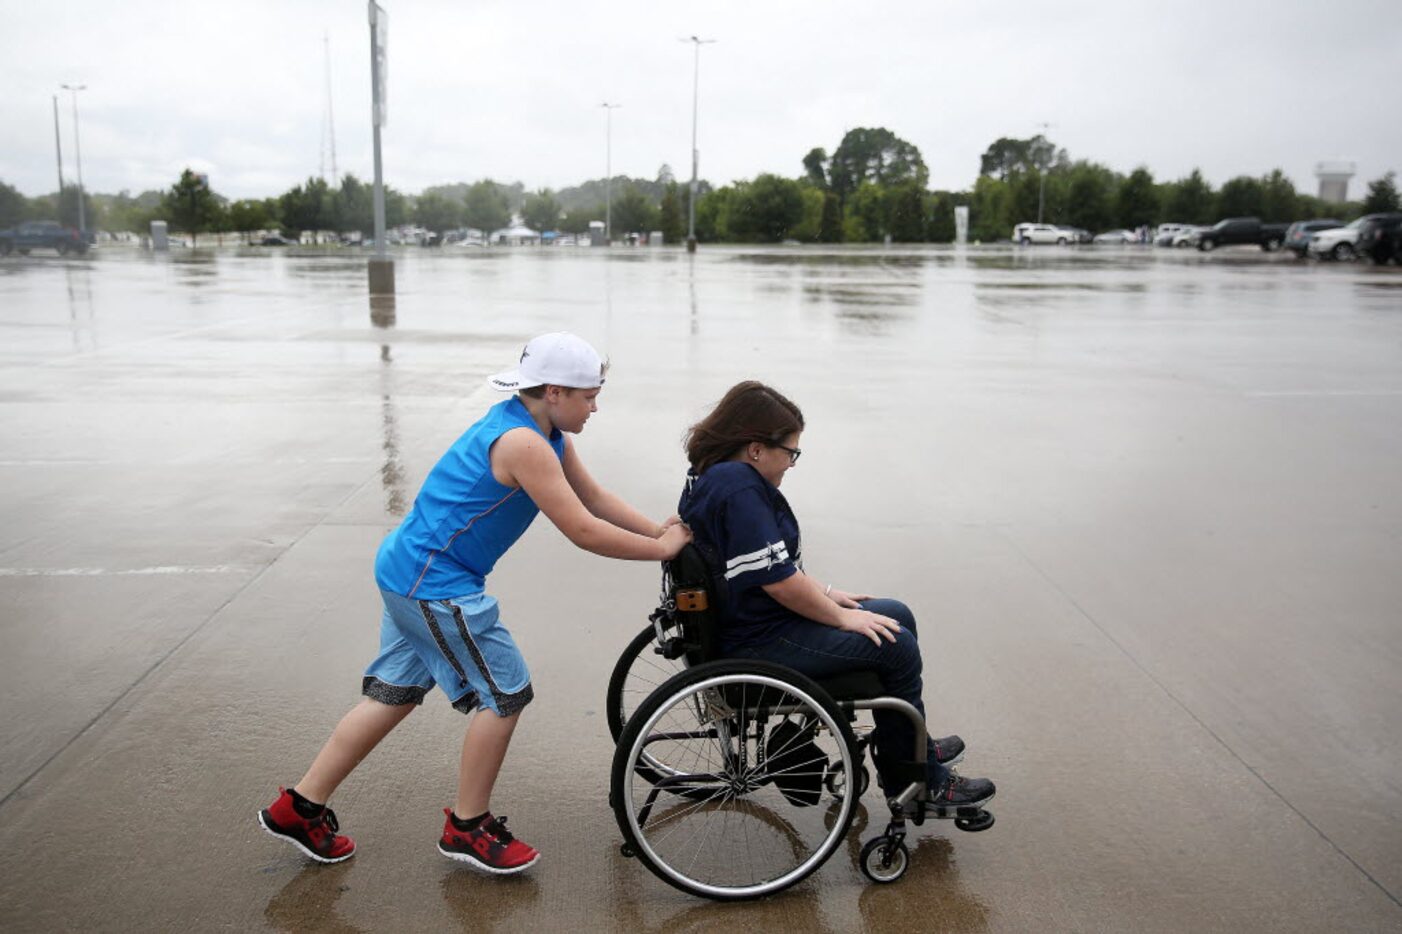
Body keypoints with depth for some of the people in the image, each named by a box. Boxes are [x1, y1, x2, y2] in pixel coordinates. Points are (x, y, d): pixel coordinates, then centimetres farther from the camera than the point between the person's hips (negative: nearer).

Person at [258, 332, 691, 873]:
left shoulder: (546, 435, 7)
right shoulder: (522, 442, -24)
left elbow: (595, 498, 11)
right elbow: (583, 530, -24)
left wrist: (661, 531, 2)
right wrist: (661, 549, -13)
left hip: (408, 572, 10)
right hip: (436, 585, -10)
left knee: (396, 693, 18)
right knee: (504, 695, 0)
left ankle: (300, 807, 28)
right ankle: (467, 828, 16)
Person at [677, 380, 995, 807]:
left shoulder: (715, 476, 9)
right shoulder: (738, 488, -25)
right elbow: (778, 579, -26)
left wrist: (826, 593, 12)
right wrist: (842, 617, -13)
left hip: (755, 618, 11)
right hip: (758, 643, -11)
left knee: (898, 615, 14)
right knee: (896, 647, -10)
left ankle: (914, 746, 27)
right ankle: (917, 782, 7)